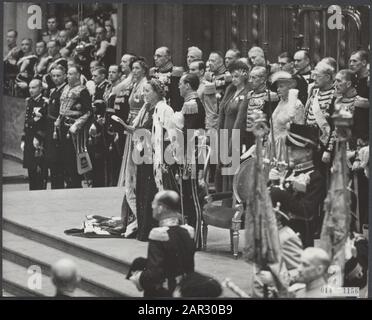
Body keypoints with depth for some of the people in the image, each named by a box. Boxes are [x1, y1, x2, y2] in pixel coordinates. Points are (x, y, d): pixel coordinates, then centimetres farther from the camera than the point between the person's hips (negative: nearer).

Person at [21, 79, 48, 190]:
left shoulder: (45, 103, -8)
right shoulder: (29, 102, 15)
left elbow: (47, 123, -13)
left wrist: (38, 138, -16)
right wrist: (23, 140, 15)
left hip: (39, 142, -7)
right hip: (29, 142, 7)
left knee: (40, 170, -6)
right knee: (31, 170, 10)